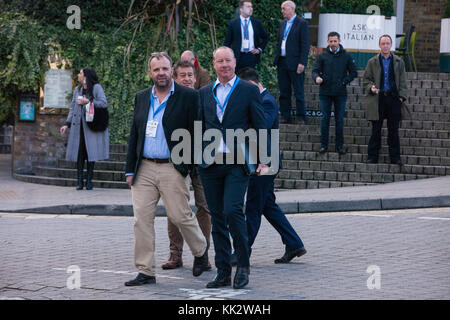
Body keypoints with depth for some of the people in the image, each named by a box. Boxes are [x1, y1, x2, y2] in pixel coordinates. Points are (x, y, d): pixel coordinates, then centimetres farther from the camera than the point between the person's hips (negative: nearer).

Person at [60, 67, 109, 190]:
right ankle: (79, 181, 0)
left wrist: (88, 102, -14)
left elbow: (104, 103, -9)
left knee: (91, 152, -3)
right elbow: (72, 108, 18)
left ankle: (89, 180, 3)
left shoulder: (96, 88, -1)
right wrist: (67, 124, 10)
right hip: (78, 126, 4)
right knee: (79, 153, -1)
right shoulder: (77, 90, 16)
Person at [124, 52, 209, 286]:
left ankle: (200, 249, 26)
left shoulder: (187, 96, -2)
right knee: (141, 219, -1)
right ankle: (145, 272, 5)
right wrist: (130, 169, 11)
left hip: (171, 168, -4)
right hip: (144, 169, 4)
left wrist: (189, 165, -6)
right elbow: (134, 135, 16)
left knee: (180, 215, -3)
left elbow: (196, 133, -2)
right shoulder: (142, 98, 13)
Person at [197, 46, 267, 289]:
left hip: (237, 162, -4)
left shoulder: (248, 91, 2)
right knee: (217, 217, 6)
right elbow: (199, 127, 17)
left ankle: (243, 265, -1)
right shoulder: (204, 93, 13)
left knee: (232, 210, -17)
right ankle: (223, 272, 12)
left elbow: (260, 127, 2)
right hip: (210, 162, 4)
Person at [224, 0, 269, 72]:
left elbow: (266, 37, 18)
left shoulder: (257, 22, 6)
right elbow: (227, 42, 3)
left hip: (251, 57, 1)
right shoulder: (233, 23, 1)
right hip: (237, 58, -1)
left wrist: (259, 49, 5)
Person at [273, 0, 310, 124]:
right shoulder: (282, 23, 15)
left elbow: (305, 45, -10)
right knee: (284, 92, 9)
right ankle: (286, 117, 14)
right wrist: (276, 59, 12)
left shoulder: (302, 23, -7)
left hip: (295, 63, -7)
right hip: (282, 62, 7)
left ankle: (301, 117, 7)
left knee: (298, 92, -1)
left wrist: (302, 63, -16)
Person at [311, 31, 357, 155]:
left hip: (340, 93, 0)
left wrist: (344, 81, -6)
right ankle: (324, 145, 9)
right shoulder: (322, 56, 4)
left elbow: (353, 73, 9)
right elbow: (315, 70, 1)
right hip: (325, 93, 0)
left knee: (339, 119, 4)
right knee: (325, 118, 2)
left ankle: (340, 145, 11)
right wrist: (316, 78, -22)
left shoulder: (346, 56, 4)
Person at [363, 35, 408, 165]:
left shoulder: (399, 62, 11)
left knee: (393, 130, 2)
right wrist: (371, 87, -11)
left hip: (393, 99, 1)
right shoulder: (372, 62, 8)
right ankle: (372, 157, 7)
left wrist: (401, 97, -1)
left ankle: (395, 158, 8)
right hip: (377, 99, -1)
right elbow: (366, 80, 10)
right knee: (376, 130, 1)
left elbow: (403, 82, 11)